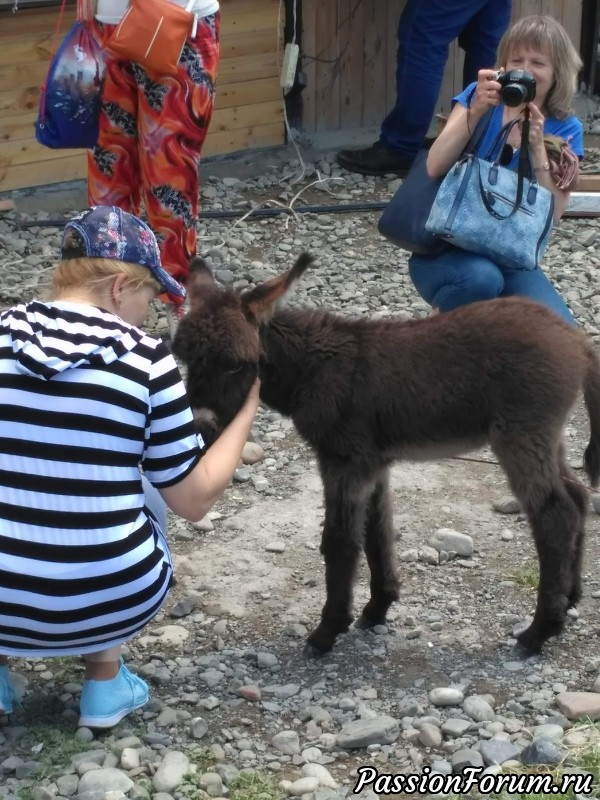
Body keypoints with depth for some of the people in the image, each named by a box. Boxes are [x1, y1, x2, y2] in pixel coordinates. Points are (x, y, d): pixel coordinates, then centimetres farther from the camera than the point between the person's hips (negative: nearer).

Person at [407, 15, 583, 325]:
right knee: (481, 277, -39)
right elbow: (435, 169, -17)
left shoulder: (564, 129, 1)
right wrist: (475, 112, -28)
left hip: (510, 260, 3)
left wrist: (537, 148, -19)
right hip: (447, 248, -3)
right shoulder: (479, 97, -4)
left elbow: (551, 216, -9)